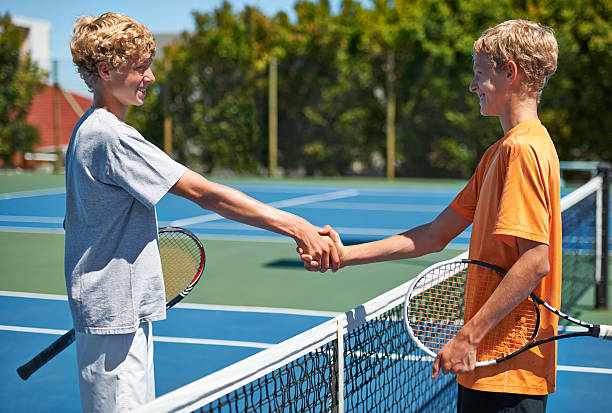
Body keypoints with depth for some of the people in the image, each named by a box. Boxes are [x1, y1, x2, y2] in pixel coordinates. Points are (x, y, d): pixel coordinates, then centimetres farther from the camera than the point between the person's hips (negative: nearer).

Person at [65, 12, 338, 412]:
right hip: (114, 314, -10)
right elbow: (203, 192, -25)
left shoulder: (89, 129, 13)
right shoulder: (112, 137, -20)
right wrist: (297, 227, -26)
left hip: (126, 310, 10)